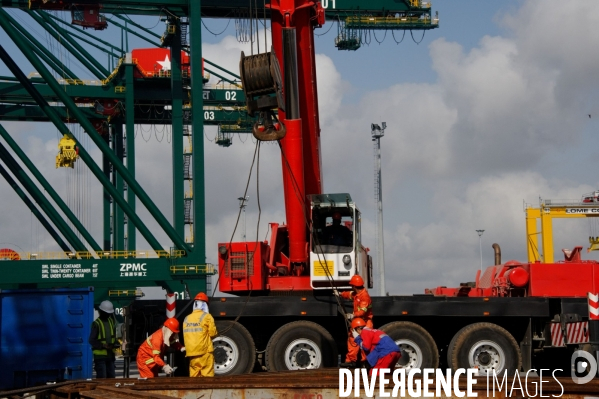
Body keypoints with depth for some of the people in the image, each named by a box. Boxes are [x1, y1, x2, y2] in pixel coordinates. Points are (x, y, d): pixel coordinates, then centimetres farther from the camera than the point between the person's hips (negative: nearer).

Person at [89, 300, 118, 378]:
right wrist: (103, 345, -22)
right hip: (100, 355, -7)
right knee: (102, 378, -10)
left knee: (111, 377, 9)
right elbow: (91, 340, -11)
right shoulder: (96, 323, -9)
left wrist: (115, 344, 0)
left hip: (110, 355, 7)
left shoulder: (111, 321, 12)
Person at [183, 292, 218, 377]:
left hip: (192, 352, 5)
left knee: (194, 376, 8)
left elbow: (186, 336, 8)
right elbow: (213, 333, -6)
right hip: (205, 351, -5)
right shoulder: (206, 316, -5)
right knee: (207, 375, -3)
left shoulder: (187, 319, 9)